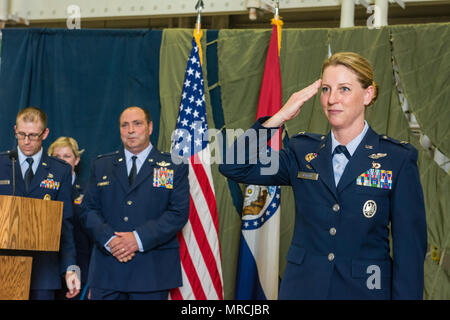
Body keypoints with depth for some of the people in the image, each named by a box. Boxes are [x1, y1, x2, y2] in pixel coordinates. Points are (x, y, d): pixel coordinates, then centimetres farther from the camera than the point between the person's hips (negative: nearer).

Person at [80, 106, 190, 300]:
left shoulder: (174, 167, 5)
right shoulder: (101, 165, 14)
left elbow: (178, 213, -4)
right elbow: (89, 209, 8)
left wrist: (139, 238, -14)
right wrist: (109, 239, -10)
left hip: (152, 270, -2)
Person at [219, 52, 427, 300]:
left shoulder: (398, 159, -4)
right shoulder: (303, 151, 5)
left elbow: (410, 246, -5)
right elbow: (234, 167, -4)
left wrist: (406, 295, -12)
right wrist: (280, 116, -9)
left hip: (365, 289, -2)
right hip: (303, 287, 3)